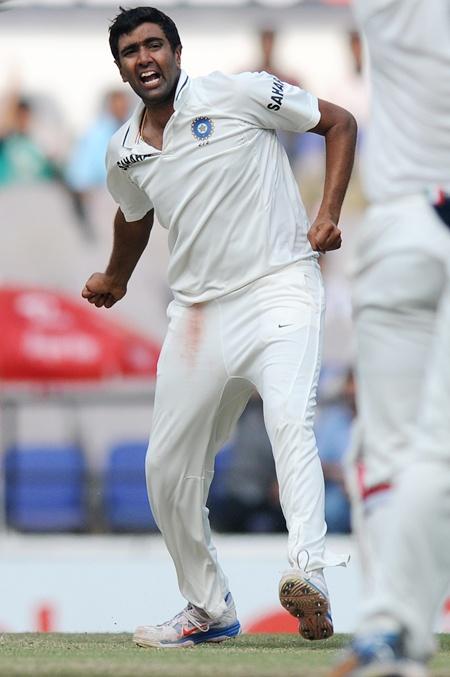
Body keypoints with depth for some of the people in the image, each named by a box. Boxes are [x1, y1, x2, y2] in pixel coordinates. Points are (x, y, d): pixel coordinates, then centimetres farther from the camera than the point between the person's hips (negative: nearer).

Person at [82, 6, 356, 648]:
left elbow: (341, 123, 3)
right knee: (168, 470, 6)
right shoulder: (125, 152, 10)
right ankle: (209, 610, 23)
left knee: (289, 419, -31)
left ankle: (310, 575, -47)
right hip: (198, 312, 6)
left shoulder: (239, 94, -6)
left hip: (281, 289, -6)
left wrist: (329, 212, -7)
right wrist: (114, 280, 47)